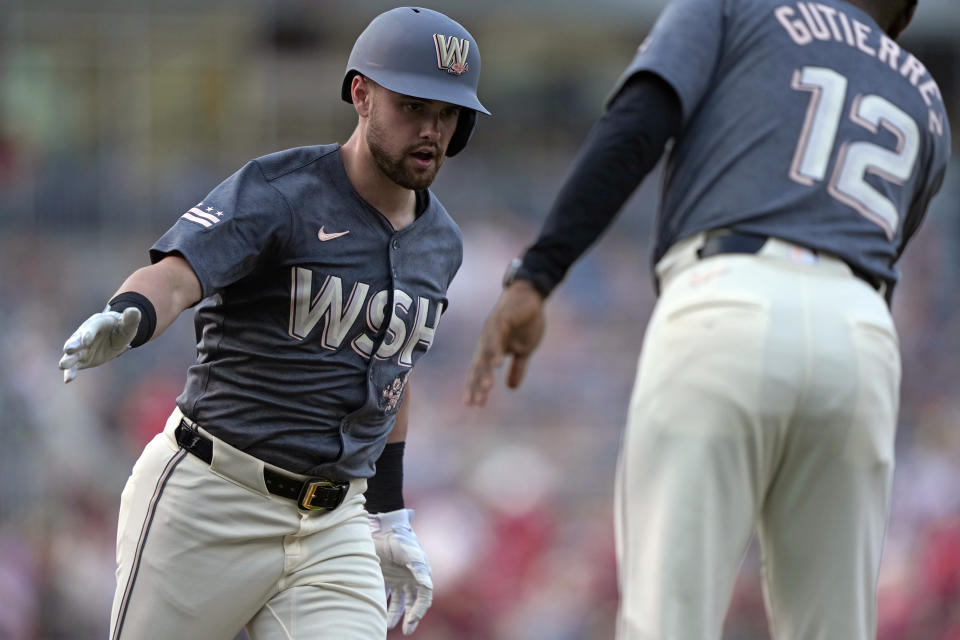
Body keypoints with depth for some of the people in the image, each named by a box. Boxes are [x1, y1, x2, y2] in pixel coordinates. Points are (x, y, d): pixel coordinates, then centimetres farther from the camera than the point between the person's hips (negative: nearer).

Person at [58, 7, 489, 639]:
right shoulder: (279, 190, -10)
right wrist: (125, 319, -48)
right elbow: (175, 275, -26)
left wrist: (391, 515, 26)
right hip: (209, 506, -5)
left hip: (335, 527, 5)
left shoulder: (440, 243, 11)